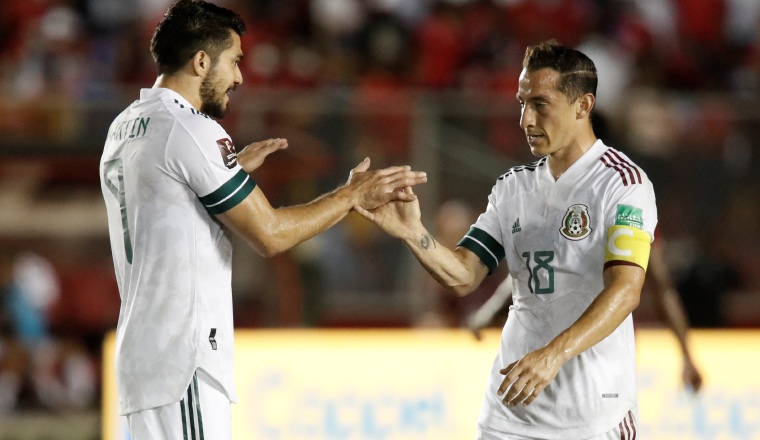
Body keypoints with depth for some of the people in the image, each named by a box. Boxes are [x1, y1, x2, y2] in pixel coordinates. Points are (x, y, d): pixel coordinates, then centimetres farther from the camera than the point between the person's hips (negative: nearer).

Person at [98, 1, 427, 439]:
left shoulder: (124, 128, 15)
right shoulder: (191, 130, -13)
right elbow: (269, 234, -11)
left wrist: (233, 169, 30)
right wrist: (351, 195, -1)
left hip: (145, 350, 10)